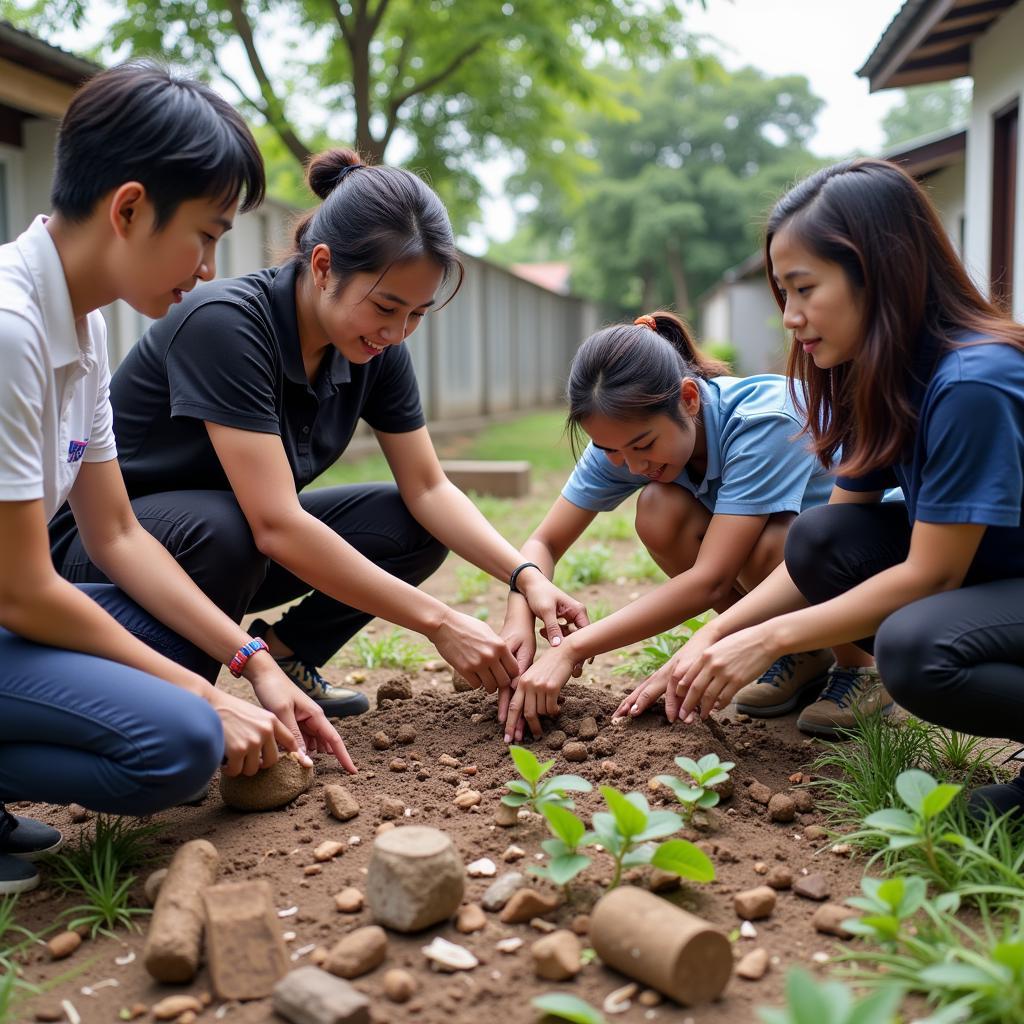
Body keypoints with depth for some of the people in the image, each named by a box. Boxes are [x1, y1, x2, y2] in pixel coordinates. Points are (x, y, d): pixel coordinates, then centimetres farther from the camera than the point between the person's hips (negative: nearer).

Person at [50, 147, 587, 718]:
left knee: (414, 526, -11)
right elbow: (277, 526, -37)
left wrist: (525, 576, -23)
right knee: (222, 531, -38)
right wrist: (439, 623, -36)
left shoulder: (379, 349, -9)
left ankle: (283, 657, 4)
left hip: (247, 539, 6)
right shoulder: (226, 323, -31)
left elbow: (428, 489, -7)